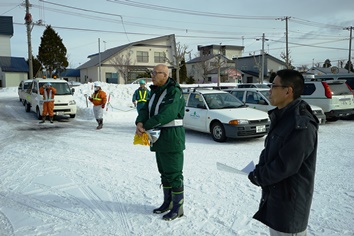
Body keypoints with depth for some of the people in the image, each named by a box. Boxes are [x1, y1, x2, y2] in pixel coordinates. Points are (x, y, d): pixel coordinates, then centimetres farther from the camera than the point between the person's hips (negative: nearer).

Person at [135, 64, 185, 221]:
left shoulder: (174, 92, -16)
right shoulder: (155, 92, 12)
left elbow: (166, 114, -27)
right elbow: (146, 109, 5)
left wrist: (145, 126, -23)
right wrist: (140, 122, -16)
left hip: (172, 137, -9)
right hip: (159, 138, 9)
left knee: (174, 173, -1)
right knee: (164, 172, 17)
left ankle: (178, 208, 11)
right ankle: (168, 202, 32)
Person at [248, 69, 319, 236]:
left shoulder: (302, 125, -26)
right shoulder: (282, 117, 6)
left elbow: (285, 166, -26)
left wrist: (258, 177, -13)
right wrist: (260, 170, -2)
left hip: (290, 199, -9)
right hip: (274, 193, 9)